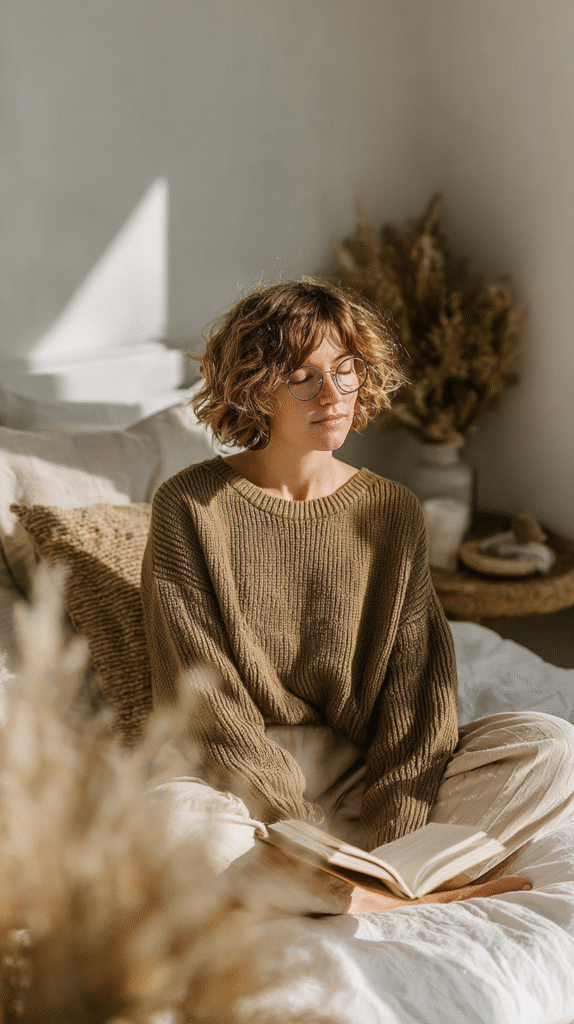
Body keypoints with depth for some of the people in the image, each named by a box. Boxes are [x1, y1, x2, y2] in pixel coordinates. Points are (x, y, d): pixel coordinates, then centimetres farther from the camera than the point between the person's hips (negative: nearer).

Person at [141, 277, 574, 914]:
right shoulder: (192, 508, -6)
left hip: (363, 775, 4)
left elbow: (419, 682, -1)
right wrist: (307, 830, -19)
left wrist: (390, 836, -15)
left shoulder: (392, 512, 5)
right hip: (242, 784, -3)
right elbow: (207, 703, -11)